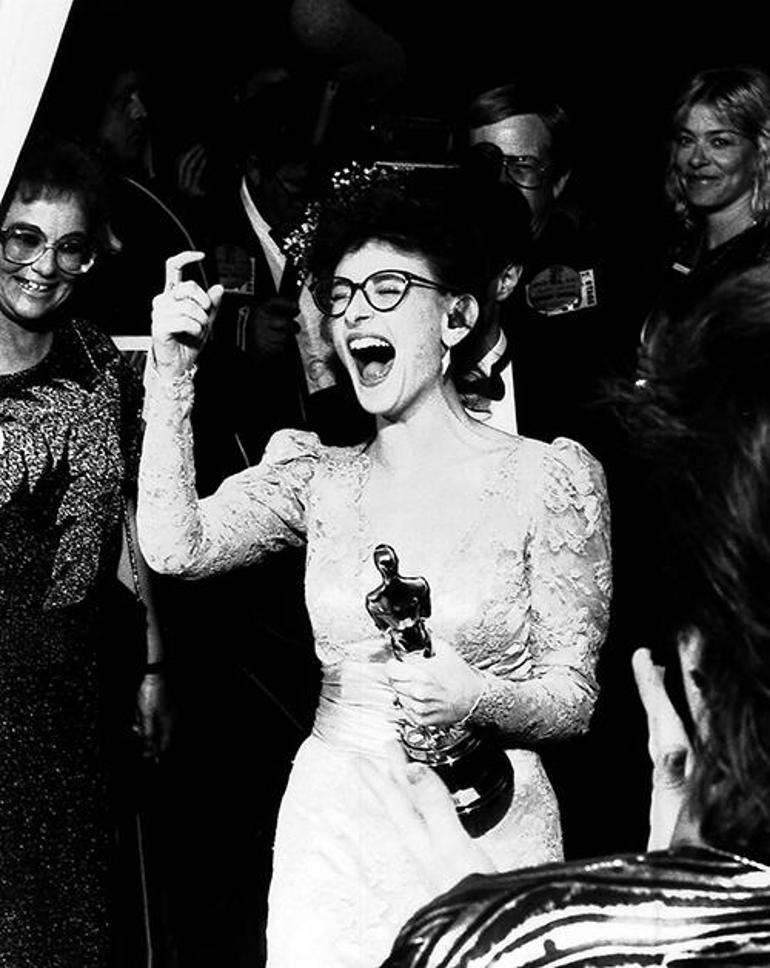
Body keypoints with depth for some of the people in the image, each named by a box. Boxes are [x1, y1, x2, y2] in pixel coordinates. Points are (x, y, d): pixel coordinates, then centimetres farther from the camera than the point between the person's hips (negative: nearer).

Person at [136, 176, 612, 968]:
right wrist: (171, 371, -13)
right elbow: (175, 548, -11)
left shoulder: (545, 477, -5)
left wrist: (479, 699, -25)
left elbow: (573, 698, -5)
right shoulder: (314, 474, 5)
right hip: (331, 826, 3)